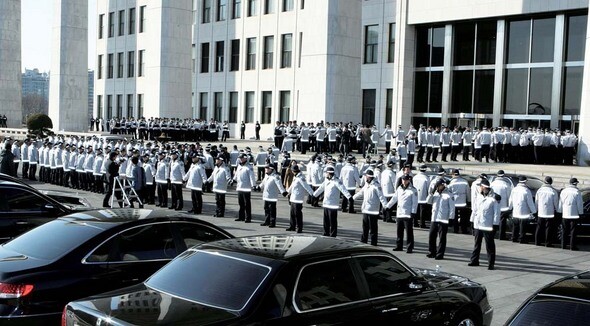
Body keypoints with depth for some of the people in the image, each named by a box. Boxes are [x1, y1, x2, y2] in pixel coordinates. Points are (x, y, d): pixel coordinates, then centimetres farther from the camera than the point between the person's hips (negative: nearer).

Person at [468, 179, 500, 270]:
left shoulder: (494, 198, -10)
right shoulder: (478, 197, 10)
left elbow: (496, 212, -10)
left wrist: (495, 225, -13)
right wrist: (472, 221, 15)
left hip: (488, 226, -6)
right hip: (477, 225, 6)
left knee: (490, 245, 1)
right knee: (477, 244, 15)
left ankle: (491, 263, 7)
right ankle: (474, 260, 25)